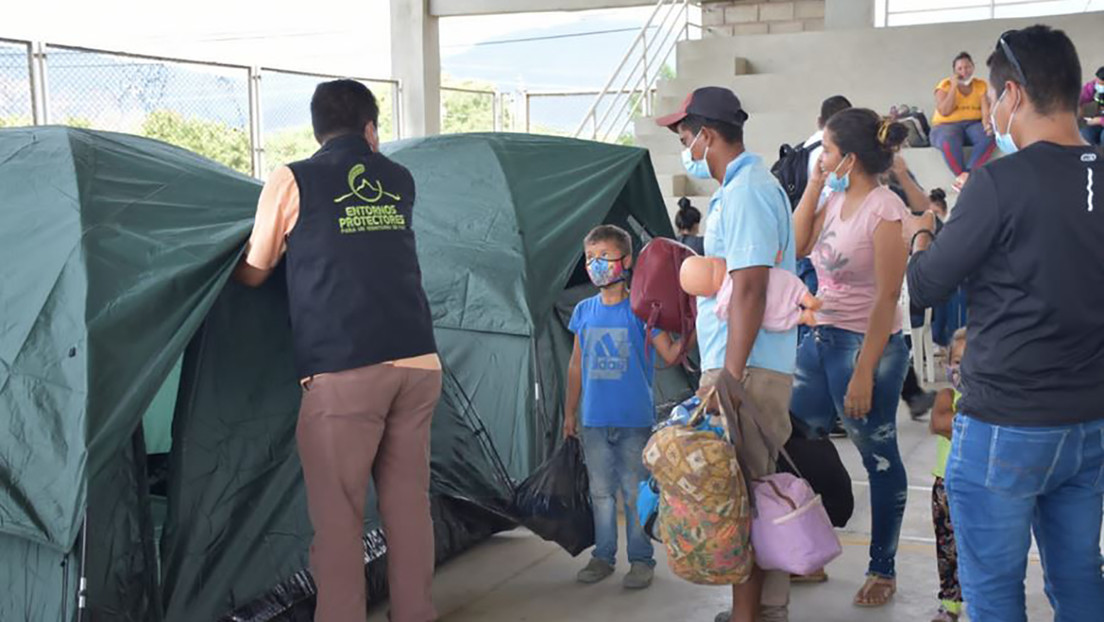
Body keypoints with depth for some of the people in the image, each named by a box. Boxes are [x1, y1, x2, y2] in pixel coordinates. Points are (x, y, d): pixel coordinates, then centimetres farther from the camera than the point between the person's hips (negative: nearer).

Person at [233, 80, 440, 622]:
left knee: (337, 516, 4)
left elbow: (252, 275, 12)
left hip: (342, 373, -4)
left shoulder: (291, 183, 2)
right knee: (408, 502, 14)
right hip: (418, 363, 5)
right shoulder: (401, 181, 14)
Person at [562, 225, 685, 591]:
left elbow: (669, 355, -8)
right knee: (601, 491, 13)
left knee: (636, 492, 4)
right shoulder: (584, 312, 7)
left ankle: (640, 559, 16)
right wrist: (570, 412, 15)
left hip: (634, 420, -4)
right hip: (594, 420, 4)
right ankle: (603, 556, 25)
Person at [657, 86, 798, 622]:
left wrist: (731, 377, -24)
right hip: (742, 364, 10)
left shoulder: (746, 192, -14)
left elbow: (750, 288, -22)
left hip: (746, 369, -10)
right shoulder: (742, 186, 18)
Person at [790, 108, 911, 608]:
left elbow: (888, 296, -18)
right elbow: (796, 247, 13)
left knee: (879, 458, 7)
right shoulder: (836, 200, 7)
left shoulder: (884, 209, -16)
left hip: (868, 345, -8)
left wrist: (864, 372, -19)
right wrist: (814, 184, 5)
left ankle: (883, 569, 23)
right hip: (821, 338, 8)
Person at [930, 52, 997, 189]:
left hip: (974, 124, 2)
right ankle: (965, 176, -34)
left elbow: (986, 109, -4)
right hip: (947, 126, -2)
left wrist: (987, 124, -27)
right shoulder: (945, 85, 3)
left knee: (990, 137, -32)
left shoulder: (982, 85, 7)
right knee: (949, 142, -39)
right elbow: (944, 112, -10)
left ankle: (966, 176, -42)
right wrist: (954, 87, -11)